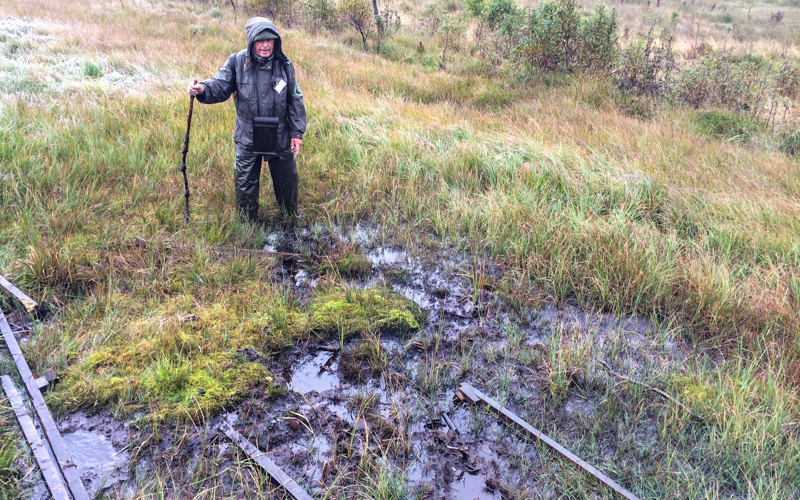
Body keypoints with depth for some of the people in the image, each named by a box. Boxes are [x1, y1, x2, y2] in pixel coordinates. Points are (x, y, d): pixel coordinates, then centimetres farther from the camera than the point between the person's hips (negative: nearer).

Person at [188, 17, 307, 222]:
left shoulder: (284, 65, -6)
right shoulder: (237, 62, -11)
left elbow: (295, 100, -1)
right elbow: (220, 86, -10)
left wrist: (297, 132, -3)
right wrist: (203, 89, -33)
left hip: (281, 137, 1)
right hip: (247, 138, -1)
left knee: (287, 180, 17)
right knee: (245, 184, 10)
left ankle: (292, 216, 43)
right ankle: (247, 222, 30)